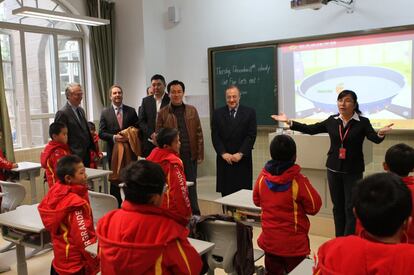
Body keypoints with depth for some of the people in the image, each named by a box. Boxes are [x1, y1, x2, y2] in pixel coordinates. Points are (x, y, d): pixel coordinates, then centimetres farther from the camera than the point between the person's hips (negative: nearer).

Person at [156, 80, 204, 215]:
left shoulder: (192, 110, 7)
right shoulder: (163, 113, 1)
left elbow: (198, 133, 6)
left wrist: (200, 154, 1)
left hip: (190, 155, 1)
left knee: (191, 186, 8)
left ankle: (195, 215, 20)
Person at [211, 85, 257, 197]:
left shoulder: (250, 112, 3)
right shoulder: (217, 113, 8)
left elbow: (251, 135, -3)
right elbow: (215, 136, 3)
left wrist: (240, 154, -11)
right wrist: (223, 153, -8)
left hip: (243, 160, -1)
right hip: (224, 160, 1)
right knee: (226, 192, 4)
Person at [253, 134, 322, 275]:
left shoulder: (263, 176, -9)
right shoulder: (298, 180, -21)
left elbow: (256, 201, 6)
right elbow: (314, 207, -10)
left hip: (269, 240, 4)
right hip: (294, 243, -3)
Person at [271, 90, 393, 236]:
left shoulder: (363, 122, -7)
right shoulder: (332, 121, 2)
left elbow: (375, 138, -20)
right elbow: (310, 129, 5)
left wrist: (381, 133, -44)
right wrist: (289, 122, 0)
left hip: (353, 171, -3)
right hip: (334, 169, 4)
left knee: (351, 208, -2)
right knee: (338, 207, 13)